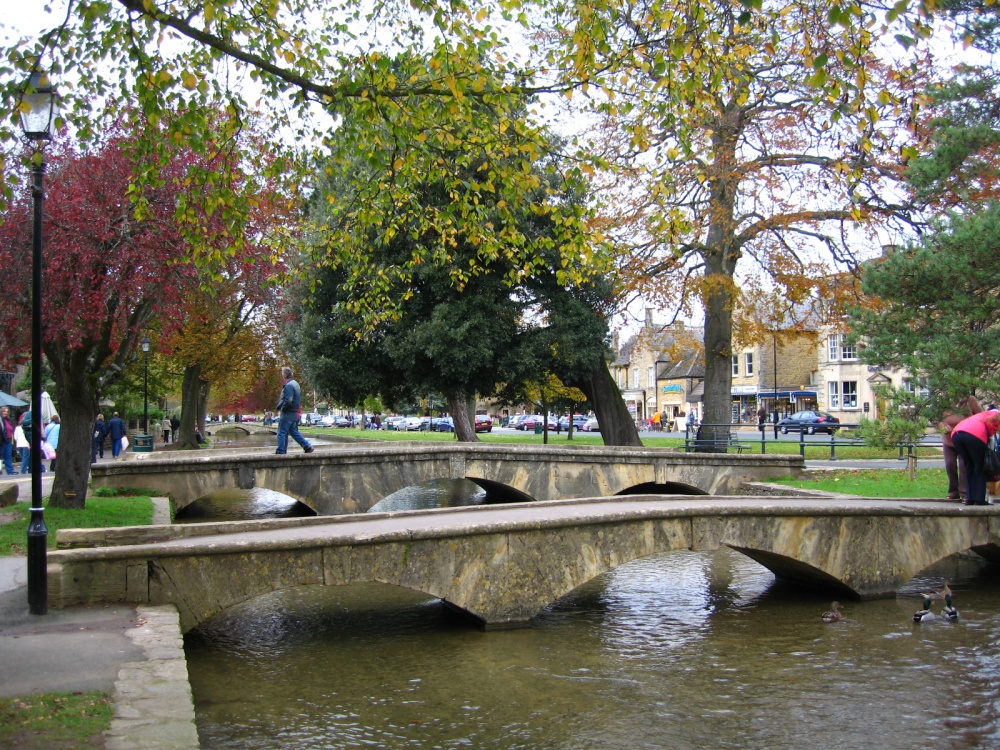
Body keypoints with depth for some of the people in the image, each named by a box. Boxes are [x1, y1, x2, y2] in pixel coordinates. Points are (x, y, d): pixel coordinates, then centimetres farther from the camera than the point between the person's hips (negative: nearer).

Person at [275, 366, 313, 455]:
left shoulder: (288, 386, -17)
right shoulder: (295, 384, 14)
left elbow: (288, 401, -26)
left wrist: (281, 409, -11)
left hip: (287, 413, -10)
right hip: (295, 413, 10)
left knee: (282, 432, -2)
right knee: (294, 432, 16)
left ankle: (281, 451, 1)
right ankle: (307, 447, 14)